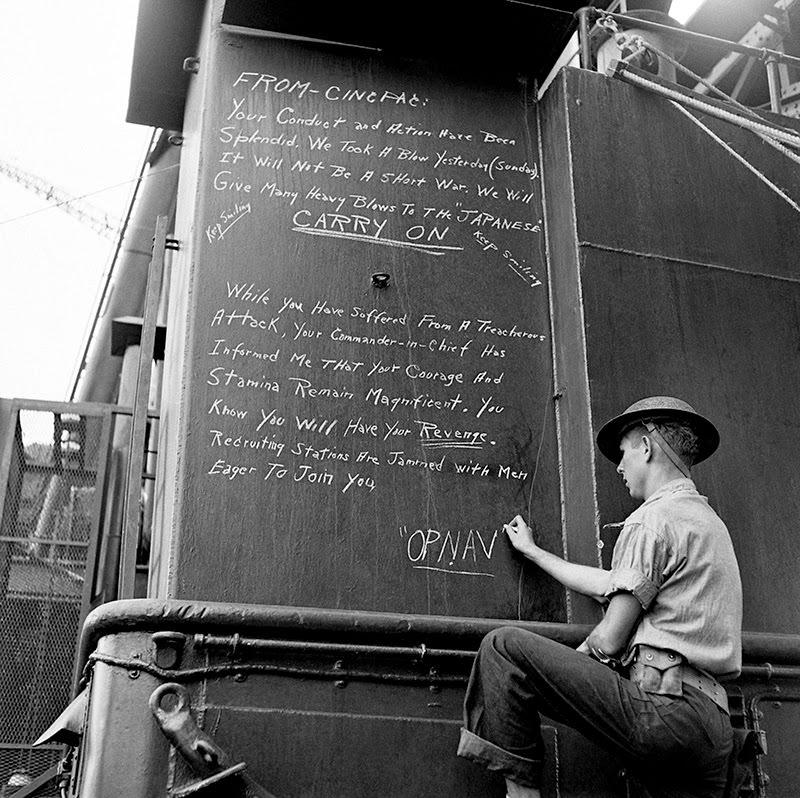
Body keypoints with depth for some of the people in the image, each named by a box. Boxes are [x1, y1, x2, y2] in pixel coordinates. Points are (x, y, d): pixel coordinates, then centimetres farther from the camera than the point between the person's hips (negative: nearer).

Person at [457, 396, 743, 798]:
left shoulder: (653, 519, -6)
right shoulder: (708, 520, 24)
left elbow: (609, 640, -11)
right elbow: (609, 584, 31)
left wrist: (570, 663, 11)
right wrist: (533, 551, 41)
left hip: (661, 703, -9)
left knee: (504, 645, -9)